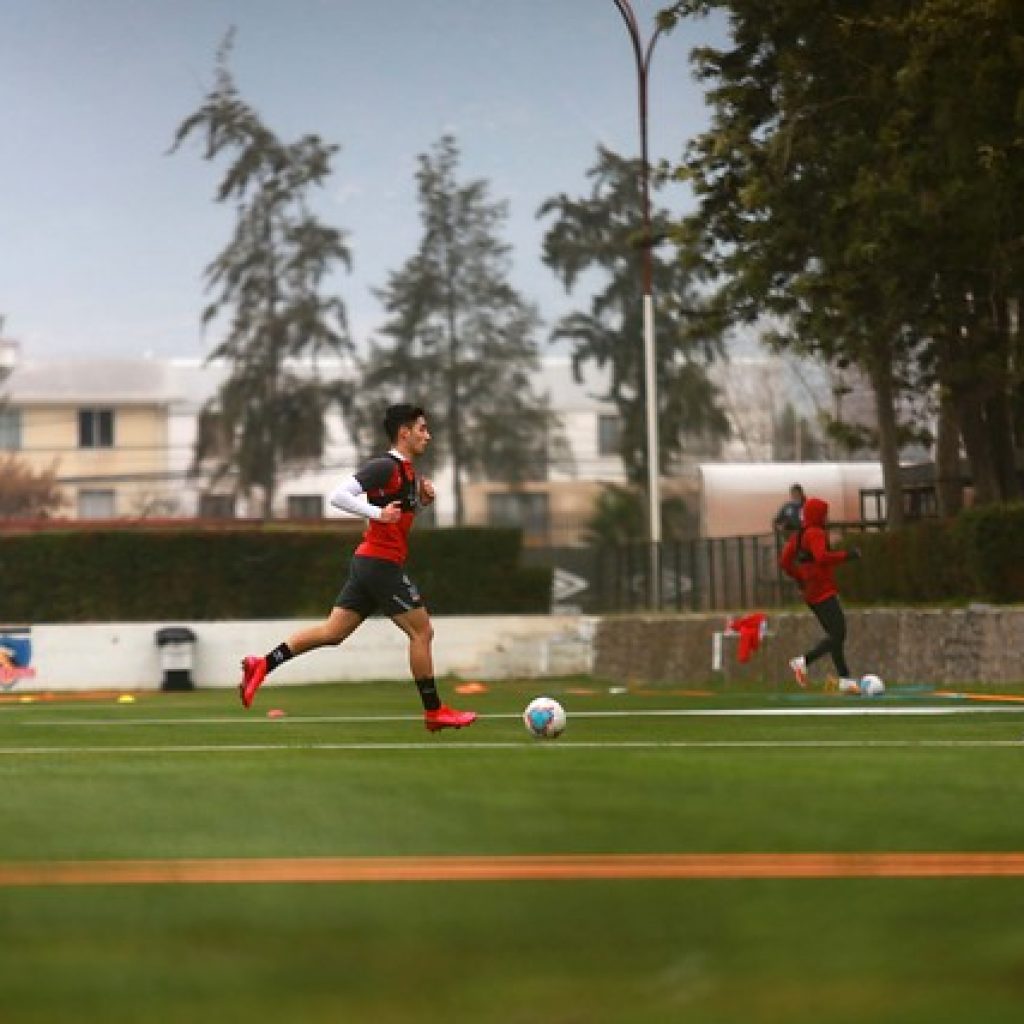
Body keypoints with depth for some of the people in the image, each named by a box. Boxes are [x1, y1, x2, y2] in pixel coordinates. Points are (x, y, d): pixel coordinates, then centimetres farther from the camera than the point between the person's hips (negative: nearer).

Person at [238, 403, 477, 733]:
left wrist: (422, 500, 11)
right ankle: (434, 712, 4)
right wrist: (379, 513, -24)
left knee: (333, 631, 6)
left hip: (368, 564, 10)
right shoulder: (385, 466, -13)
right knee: (422, 631, -2)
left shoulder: (406, 470, 16)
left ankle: (261, 666, 1)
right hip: (381, 563, -10)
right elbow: (338, 495, -20)